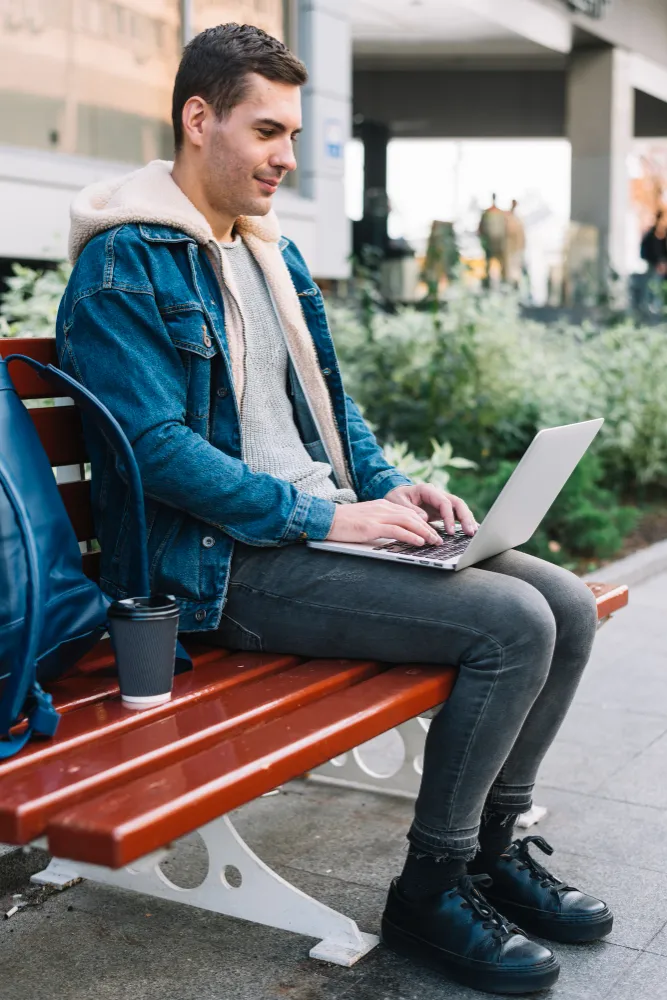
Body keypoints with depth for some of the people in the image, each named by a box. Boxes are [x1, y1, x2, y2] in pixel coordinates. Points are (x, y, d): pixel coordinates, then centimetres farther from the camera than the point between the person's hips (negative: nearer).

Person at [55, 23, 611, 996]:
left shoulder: (273, 249, 18)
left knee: (567, 603, -1)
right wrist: (326, 517, -20)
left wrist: (389, 488, 4)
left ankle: (494, 846, 15)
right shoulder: (125, 262, -10)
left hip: (327, 524, 9)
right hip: (222, 567, -9)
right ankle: (430, 890, -4)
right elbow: (156, 447, -19)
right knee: (511, 623, -22)